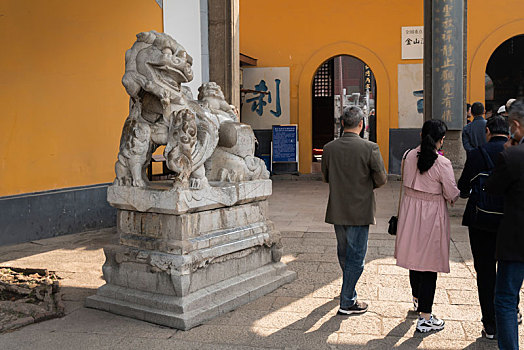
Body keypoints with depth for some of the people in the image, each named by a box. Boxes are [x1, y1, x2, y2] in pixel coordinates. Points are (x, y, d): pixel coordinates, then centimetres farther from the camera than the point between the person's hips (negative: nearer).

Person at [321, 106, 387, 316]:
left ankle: (349, 289, 42)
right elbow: (381, 178, -9)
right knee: (356, 256, 5)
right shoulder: (369, 148, -16)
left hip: (337, 210, 5)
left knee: (344, 253, 21)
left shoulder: (329, 148, -4)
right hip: (360, 211, -4)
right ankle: (347, 302, 10)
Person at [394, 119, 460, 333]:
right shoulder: (442, 164, -18)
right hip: (432, 214, -6)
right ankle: (425, 317, 5)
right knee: (430, 262, 1)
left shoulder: (409, 156, -3)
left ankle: (417, 299, 43)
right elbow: (452, 195, -10)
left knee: (415, 256, 22)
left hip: (410, 209, 6)